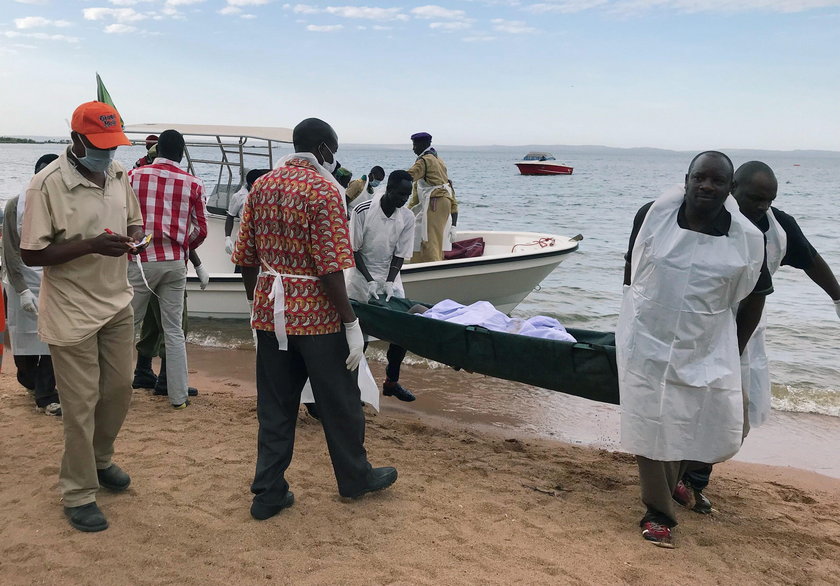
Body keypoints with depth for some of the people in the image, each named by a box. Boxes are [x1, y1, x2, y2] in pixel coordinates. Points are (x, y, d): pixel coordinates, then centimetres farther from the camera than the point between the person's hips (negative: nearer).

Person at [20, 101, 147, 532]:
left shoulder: (118, 175, 1)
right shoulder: (47, 185, -19)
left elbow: (133, 220, 16)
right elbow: (30, 254, -17)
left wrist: (134, 238, -8)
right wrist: (91, 245, -28)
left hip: (117, 303, 6)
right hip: (72, 312, -6)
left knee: (119, 390, 17)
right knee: (81, 404, 3)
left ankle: (100, 460, 42)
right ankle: (78, 493, 20)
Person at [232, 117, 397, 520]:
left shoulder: (262, 187, 7)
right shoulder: (324, 190, -13)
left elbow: (245, 258, 8)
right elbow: (330, 267, -19)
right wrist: (351, 323, -14)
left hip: (271, 313, 6)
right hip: (316, 315, -6)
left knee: (274, 406, 12)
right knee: (339, 401, 11)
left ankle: (268, 492, 18)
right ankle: (355, 478, 28)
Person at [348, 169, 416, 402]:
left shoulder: (407, 218, -5)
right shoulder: (363, 211, -15)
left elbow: (400, 255, -3)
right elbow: (354, 250, -12)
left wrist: (389, 282, -16)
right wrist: (369, 281, -19)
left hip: (390, 278, 4)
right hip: (362, 277, -4)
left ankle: (392, 381, 16)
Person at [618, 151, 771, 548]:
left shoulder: (748, 239, -9)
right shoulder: (653, 215, -9)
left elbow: (755, 298, 3)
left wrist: (735, 352, 8)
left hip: (707, 351, 1)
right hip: (647, 344, -1)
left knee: (723, 432, 4)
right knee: (649, 429, 3)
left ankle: (674, 475, 36)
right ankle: (658, 512, 21)